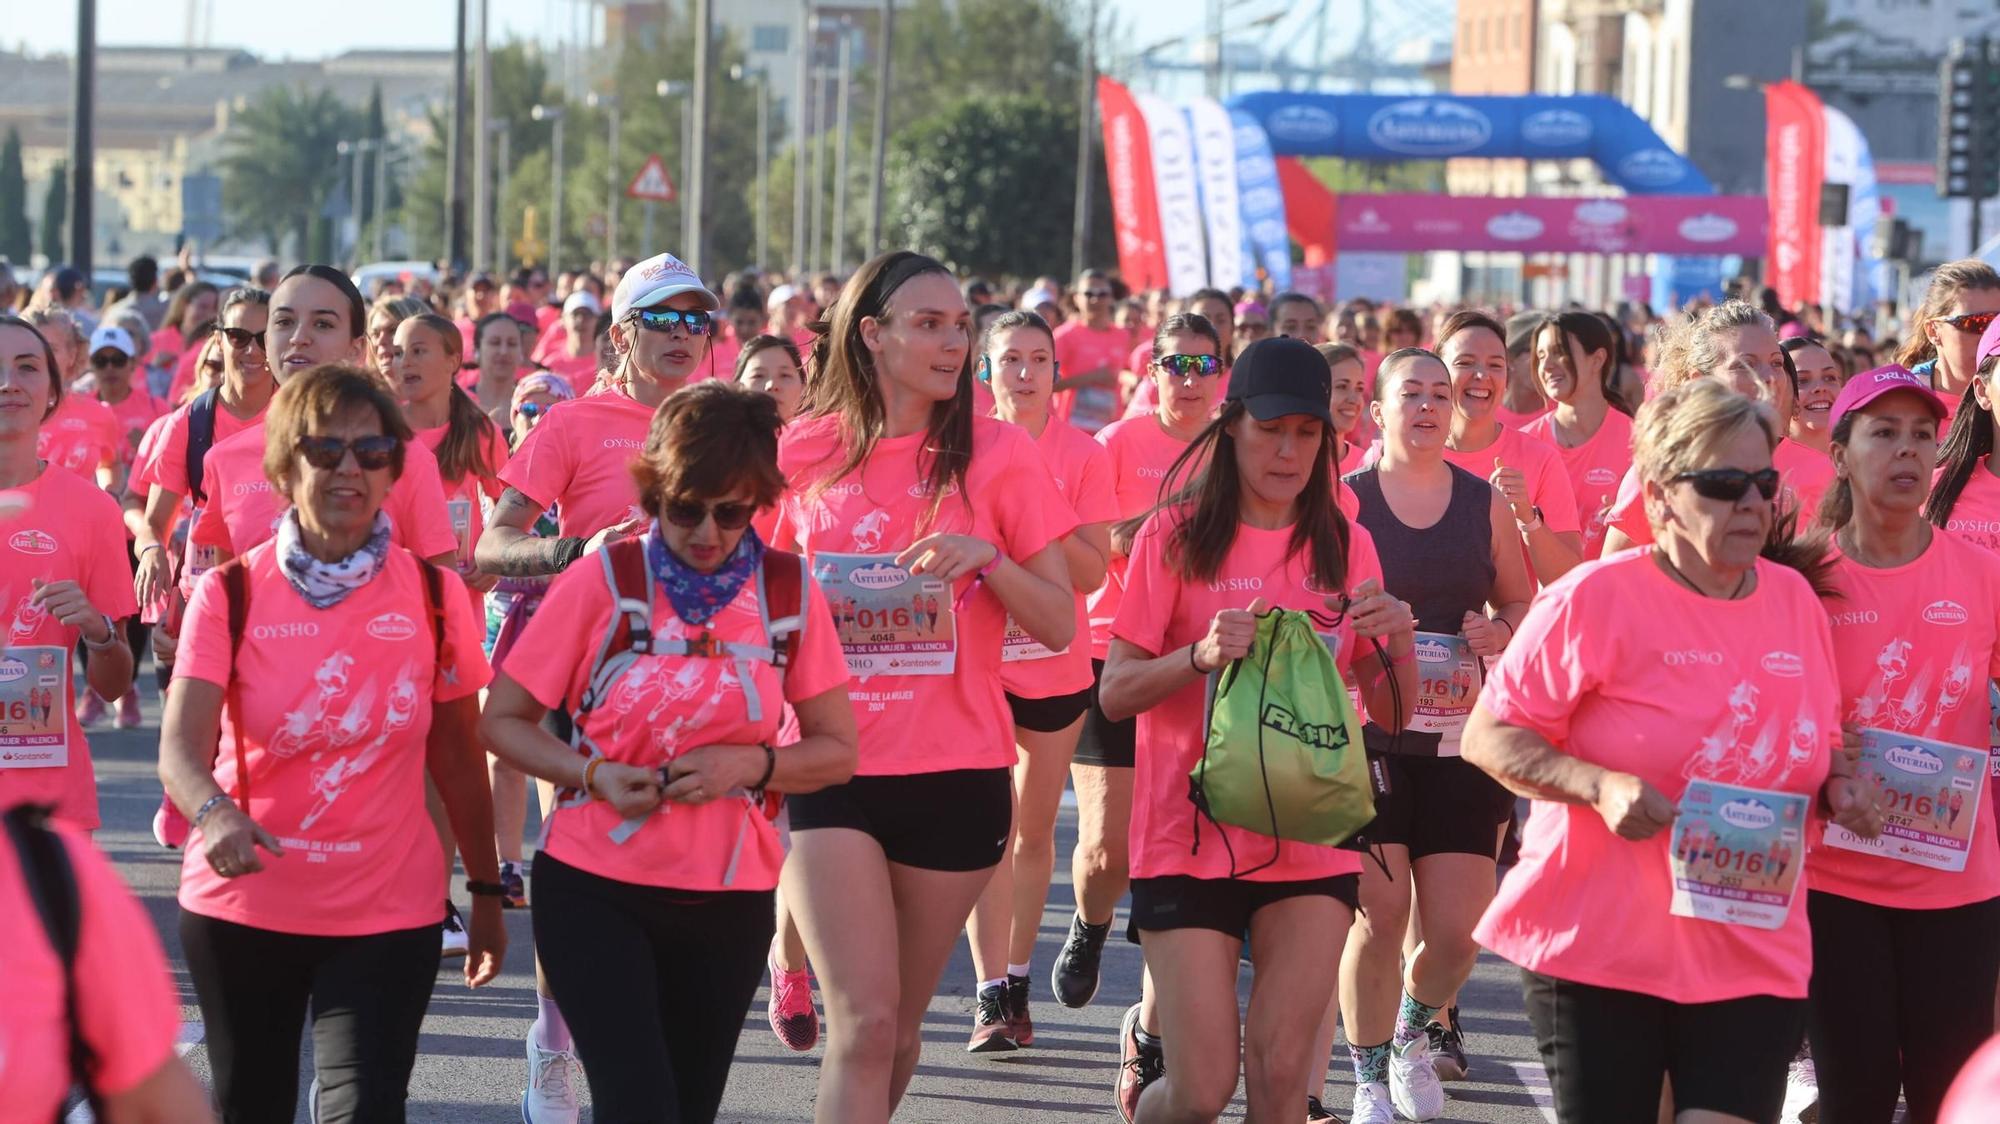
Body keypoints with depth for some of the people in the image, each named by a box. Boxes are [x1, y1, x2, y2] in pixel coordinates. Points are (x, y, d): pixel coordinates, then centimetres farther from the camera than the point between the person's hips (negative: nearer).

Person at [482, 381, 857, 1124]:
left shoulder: (790, 593, -1)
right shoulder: (602, 582, -7)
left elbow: (837, 753, 4)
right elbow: (503, 721, -1)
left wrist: (750, 764, -15)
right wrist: (594, 774, -18)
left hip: (728, 901, 3)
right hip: (595, 890, -3)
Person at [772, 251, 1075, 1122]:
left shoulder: (996, 455, 0)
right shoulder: (804, 453, 3)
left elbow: (1060, 625, -1)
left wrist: (986, 556, -17)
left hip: (956, 776, 1)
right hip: (830, 769, -1)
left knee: (898, 1026, 11)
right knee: (863, 1023, -13)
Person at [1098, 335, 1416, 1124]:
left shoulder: (1344, 547, 7)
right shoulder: (1177, 536, -3)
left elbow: (1392, 712, 9)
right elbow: (1114, 694, -5)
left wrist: (1398, 639, -11)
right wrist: (1202, 653, -22)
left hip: (1312, 843, 3)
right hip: (1191, 840, -3)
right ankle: (1146, 1040, 30)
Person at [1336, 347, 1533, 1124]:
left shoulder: (1486, 505, 6)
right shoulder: (1345, 501, 0)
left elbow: (1523, 603, 16)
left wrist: (1501, 632, -6)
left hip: (1461, 742, 2)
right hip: (1368, 735, -2)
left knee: (1456, 931, -2)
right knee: (1381, 914, -8)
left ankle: (1415, 1030, 31)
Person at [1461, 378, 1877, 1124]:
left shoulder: (1794, 597, 7)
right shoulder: (1597, 597, -10)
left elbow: (1818, 745, 21)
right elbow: (1487, 736, -9)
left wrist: (1837, 788, -1)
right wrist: (1601, 787, -23)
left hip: (1755, 957, 4)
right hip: (1598, 949, -4)